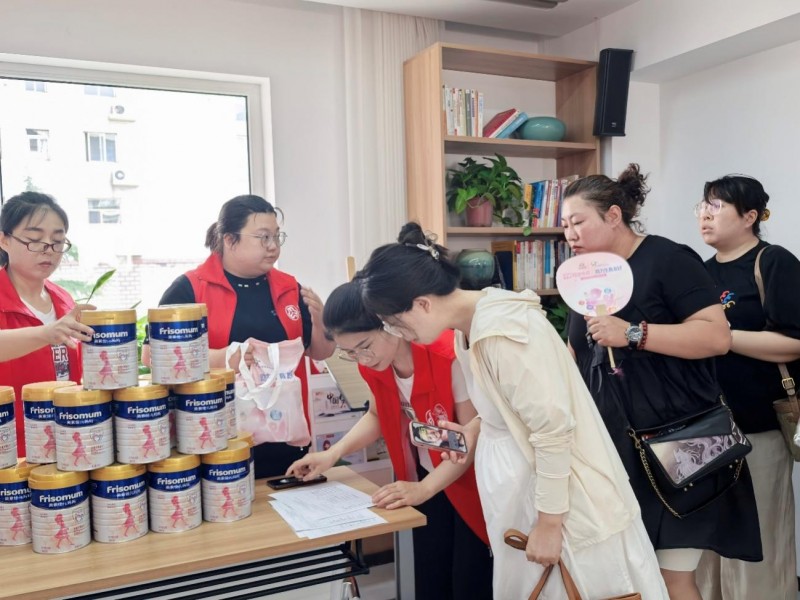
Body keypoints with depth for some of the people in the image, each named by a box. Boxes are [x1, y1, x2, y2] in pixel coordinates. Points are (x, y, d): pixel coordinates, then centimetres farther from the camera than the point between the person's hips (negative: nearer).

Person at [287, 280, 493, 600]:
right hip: (426, 477, 6)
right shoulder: (372, 362, -9)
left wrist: (424, 489, -27)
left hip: (471, 481, -5)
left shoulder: (450, 354, -30)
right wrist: (334, 453, -5)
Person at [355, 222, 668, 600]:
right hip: (525, 488, 9)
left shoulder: (501, 331, -26)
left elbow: (553, 427, -25)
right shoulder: (470, 325, 3)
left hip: (563, 502, -9)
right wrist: (474, 432, 1)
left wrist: (548, 522, -19)